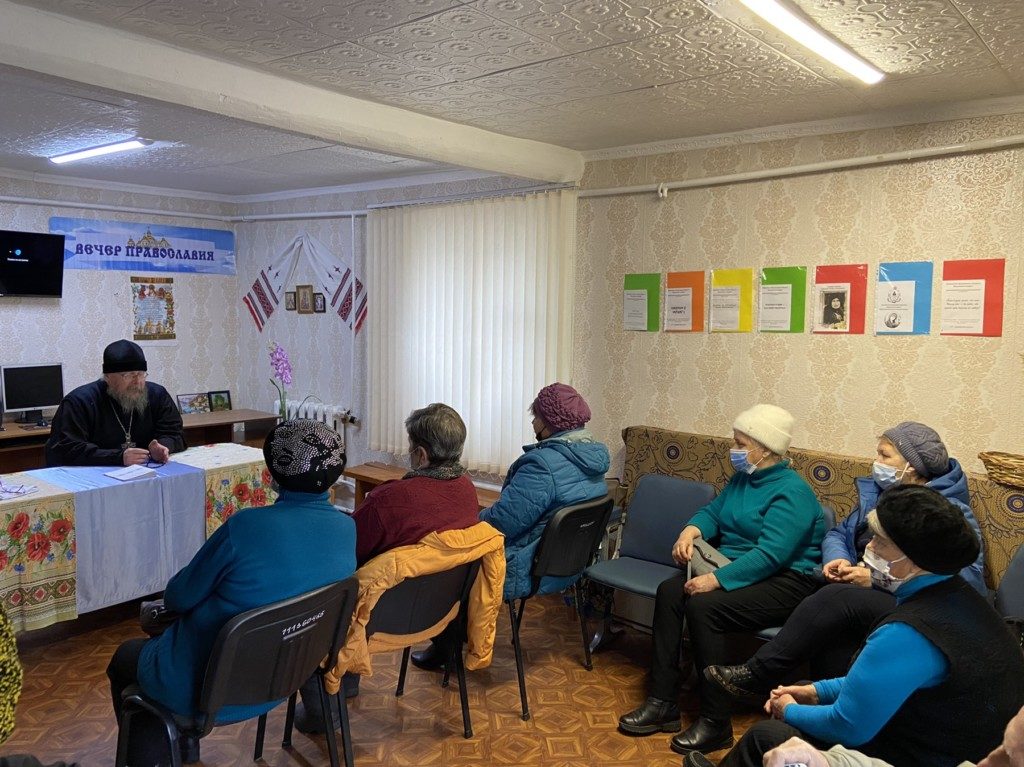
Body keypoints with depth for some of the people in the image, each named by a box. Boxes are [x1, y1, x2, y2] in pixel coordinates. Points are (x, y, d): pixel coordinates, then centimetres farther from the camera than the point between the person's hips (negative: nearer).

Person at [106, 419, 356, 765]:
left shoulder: (246, 526, -28)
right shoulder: (347, 530, -12)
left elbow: (179, 597, -13)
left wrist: (169, 597, 11)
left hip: (205, 690, -5)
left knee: (124, 659, 25)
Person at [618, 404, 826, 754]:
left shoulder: (792, 492, -17)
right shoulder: (742, 479, 10)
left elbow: (769, 555, -27)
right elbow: (713, 511, 16)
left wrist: (716, 580, -31)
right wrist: (691, 530, -8)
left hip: (782, 583, -8)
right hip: (732, 567, 8)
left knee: (703, 605, -30)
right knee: (669, 591, -15)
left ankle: (716, 724, -19)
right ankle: (662, 703, -12)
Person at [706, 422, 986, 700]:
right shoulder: (877, 493, 17)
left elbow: (968, 576, -18)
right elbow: (838, 534, 24)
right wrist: (837, 559, -3)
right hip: (868, 595, 6)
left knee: (836, 597, -32)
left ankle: (756, 677, -25)